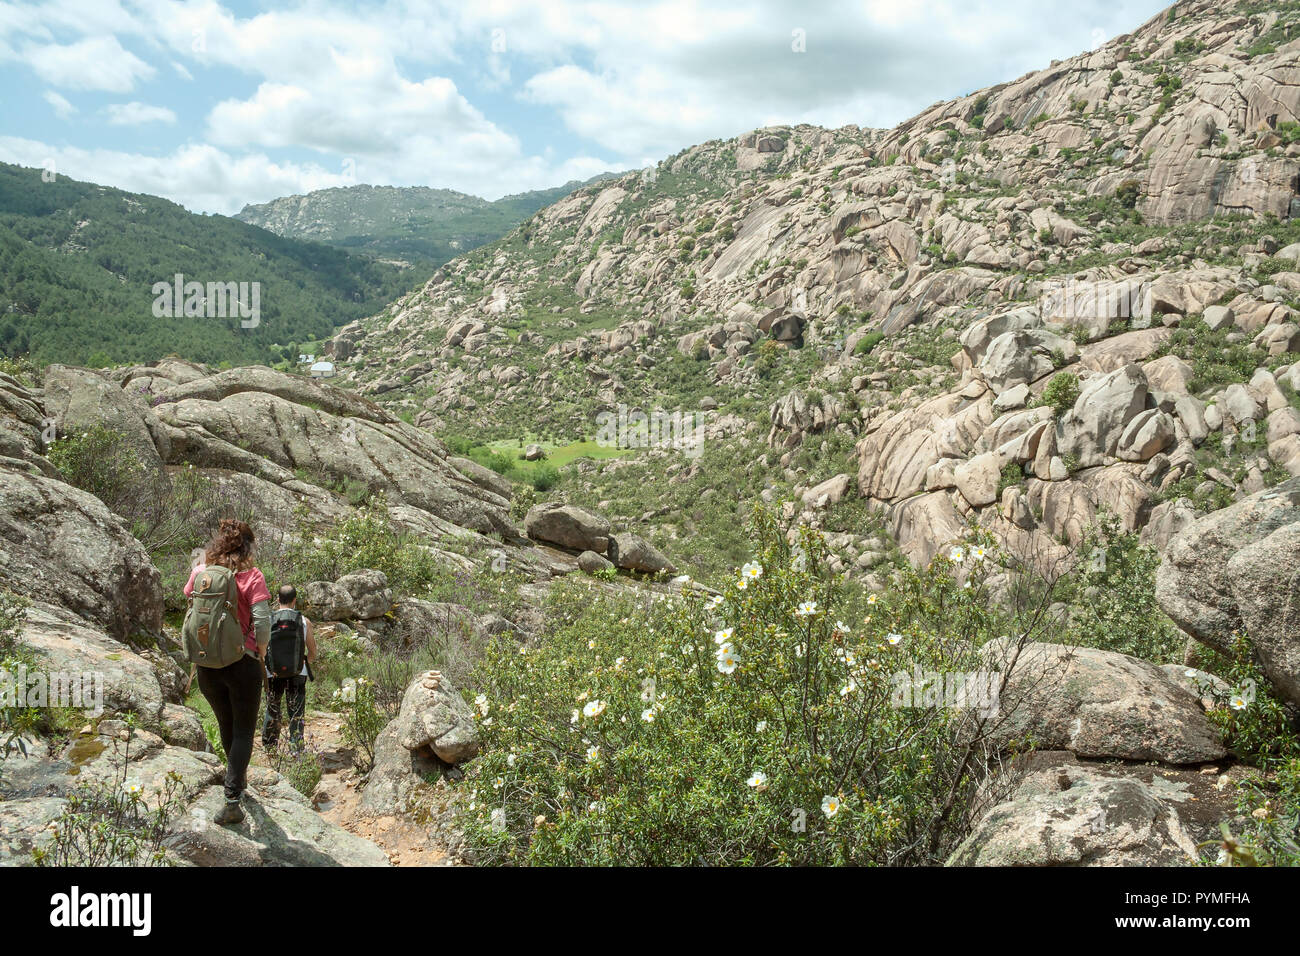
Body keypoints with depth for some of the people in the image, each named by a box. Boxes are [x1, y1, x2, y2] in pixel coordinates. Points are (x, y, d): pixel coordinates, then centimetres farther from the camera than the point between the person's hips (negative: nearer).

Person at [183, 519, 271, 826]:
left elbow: (189, 597, 20)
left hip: (207, 665, 4)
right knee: (243, 731, 7)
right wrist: (260, 651, -1)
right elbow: (262, 622, -18)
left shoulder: (200, 572, -1)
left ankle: (239, 777, 47)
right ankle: (231, 800, -4)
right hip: (242, 663, -4)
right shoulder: (251, 576, -12)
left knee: (226, 725, 24)